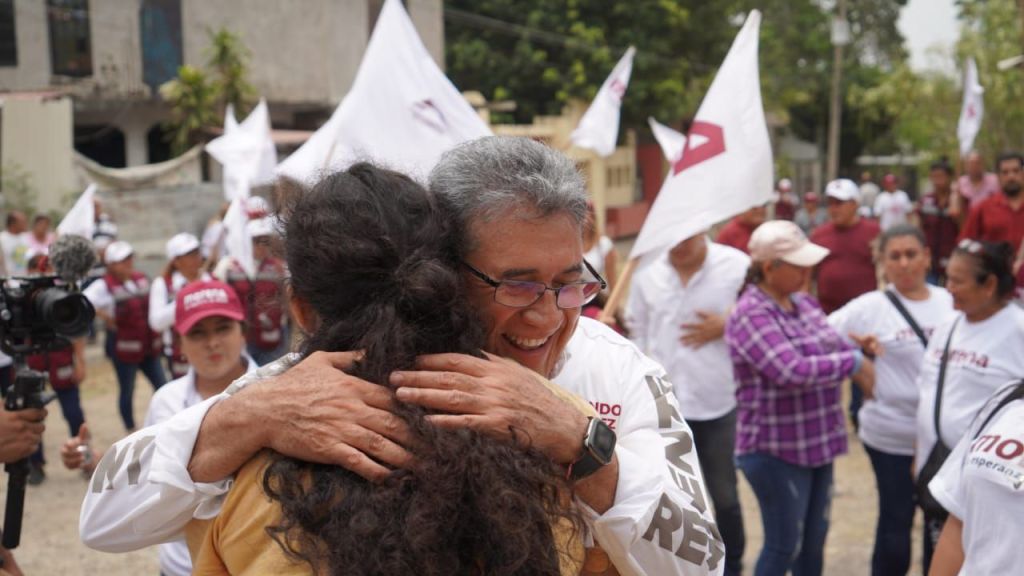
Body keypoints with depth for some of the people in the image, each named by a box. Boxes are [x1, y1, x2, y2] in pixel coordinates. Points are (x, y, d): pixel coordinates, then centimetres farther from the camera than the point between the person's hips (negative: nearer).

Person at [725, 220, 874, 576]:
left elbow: (830, 346, 16)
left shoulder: (804, 302, 7)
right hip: (775, 450, -8)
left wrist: (859, 346, -7)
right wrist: (853, 362, -19)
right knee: (784, 546, 2)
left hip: (816, 443, 8)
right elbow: (792, 370, -29)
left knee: (814, 540, 18)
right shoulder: (751, 315, -20)